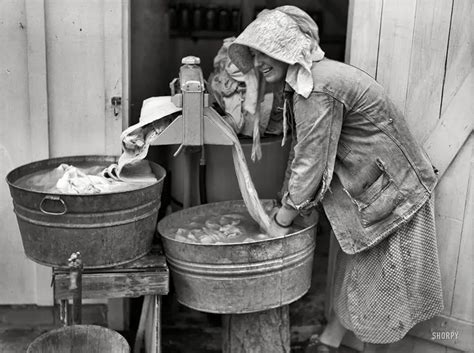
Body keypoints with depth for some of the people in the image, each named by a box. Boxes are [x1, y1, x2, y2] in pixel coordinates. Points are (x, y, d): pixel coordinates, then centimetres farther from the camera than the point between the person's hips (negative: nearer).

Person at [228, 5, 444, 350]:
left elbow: (311, 165, -25)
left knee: (384, 285, 6)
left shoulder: (317, 90, -27)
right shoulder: (304, 81, 4)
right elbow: (302, 151, 10)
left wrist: (282, 221, -13)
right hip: (367, 192, 10)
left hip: (392, 195, -9)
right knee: (359, 273, 19)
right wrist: (284, 204, 10)